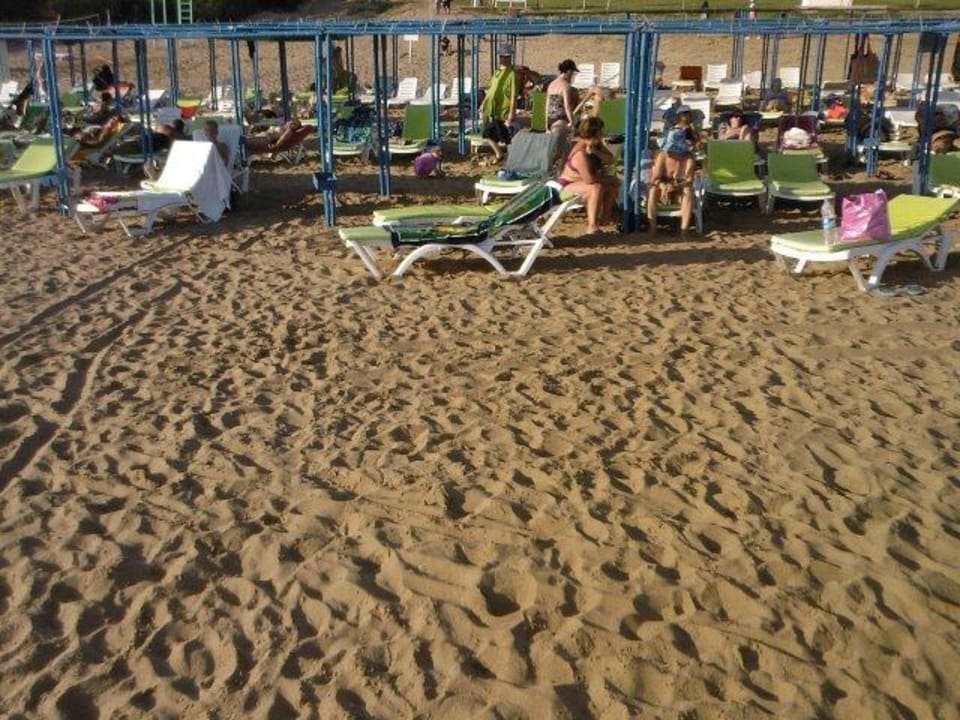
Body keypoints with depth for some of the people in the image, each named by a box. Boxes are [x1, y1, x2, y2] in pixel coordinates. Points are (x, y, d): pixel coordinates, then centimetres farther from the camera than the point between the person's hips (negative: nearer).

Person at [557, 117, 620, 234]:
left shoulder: (596, 145, -3)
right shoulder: (580, 154, -31)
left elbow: (610, 160, -8)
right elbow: (589, 179, -34)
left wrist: (595, 152, -24)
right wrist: (606, 178, -16)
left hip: (582, 181, 10)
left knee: (615, 183, 6)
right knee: (596, 188, -35)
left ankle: (605, 217, 18)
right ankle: (592, 226, -34)